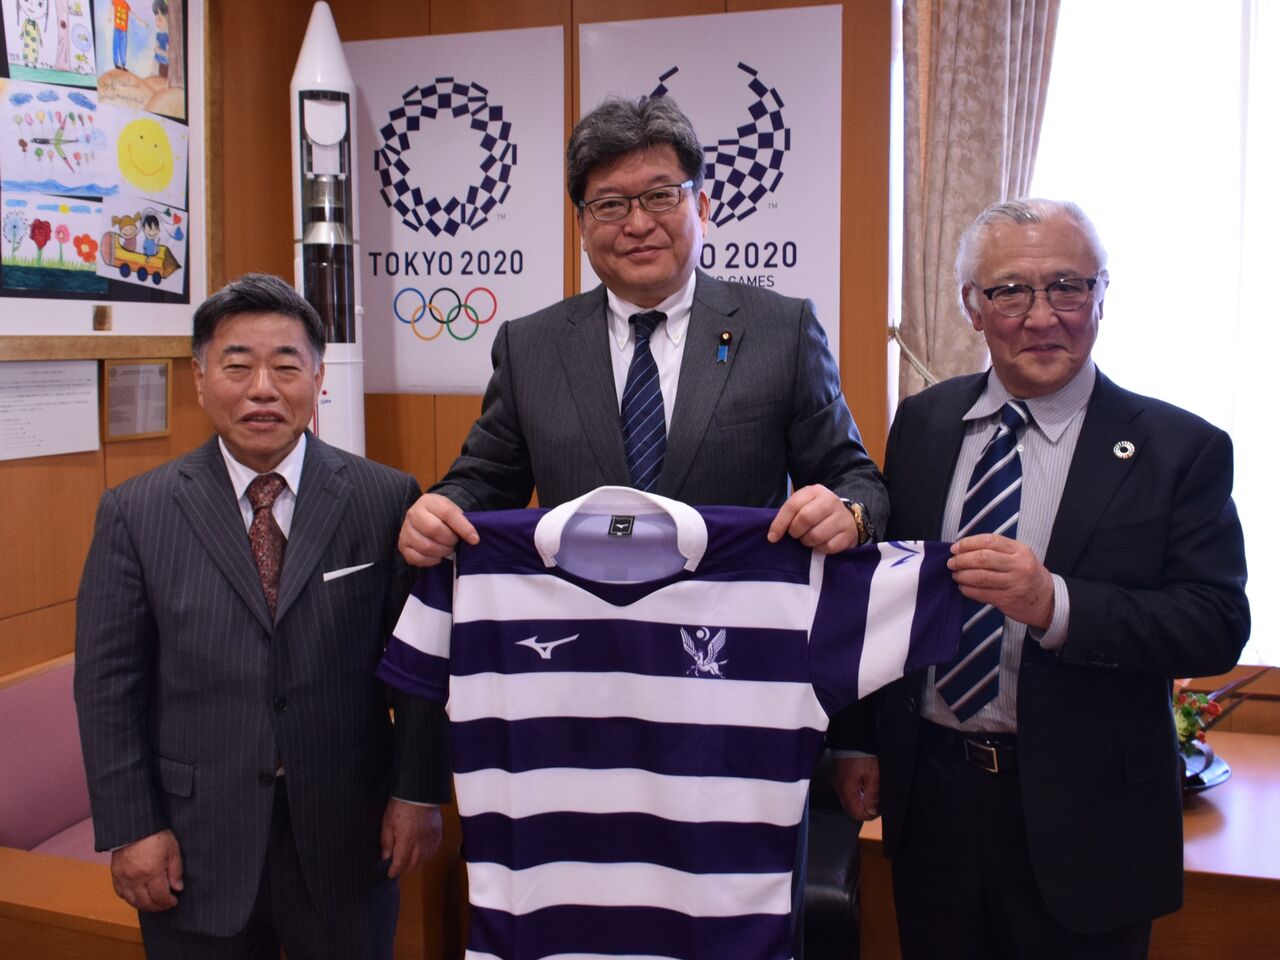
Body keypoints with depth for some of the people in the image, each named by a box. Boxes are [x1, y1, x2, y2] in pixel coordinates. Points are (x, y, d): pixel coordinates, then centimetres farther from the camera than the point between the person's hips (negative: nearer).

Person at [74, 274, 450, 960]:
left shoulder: (385, 500, -5)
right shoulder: (134, 513, -2)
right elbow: (108, 684, -1)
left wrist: (419, 794, -3)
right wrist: (131, 828, -4)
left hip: (347, 839, 0)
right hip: (196, 847, 1)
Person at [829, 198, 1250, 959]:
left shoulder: (1181, 448, -7)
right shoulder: (923, 423, 3)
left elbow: (1218, 625, -13)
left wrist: (1054, 603, -27)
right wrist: (858, 740, 7)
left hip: (1083, 817, -3)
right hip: (928, 796, 3)